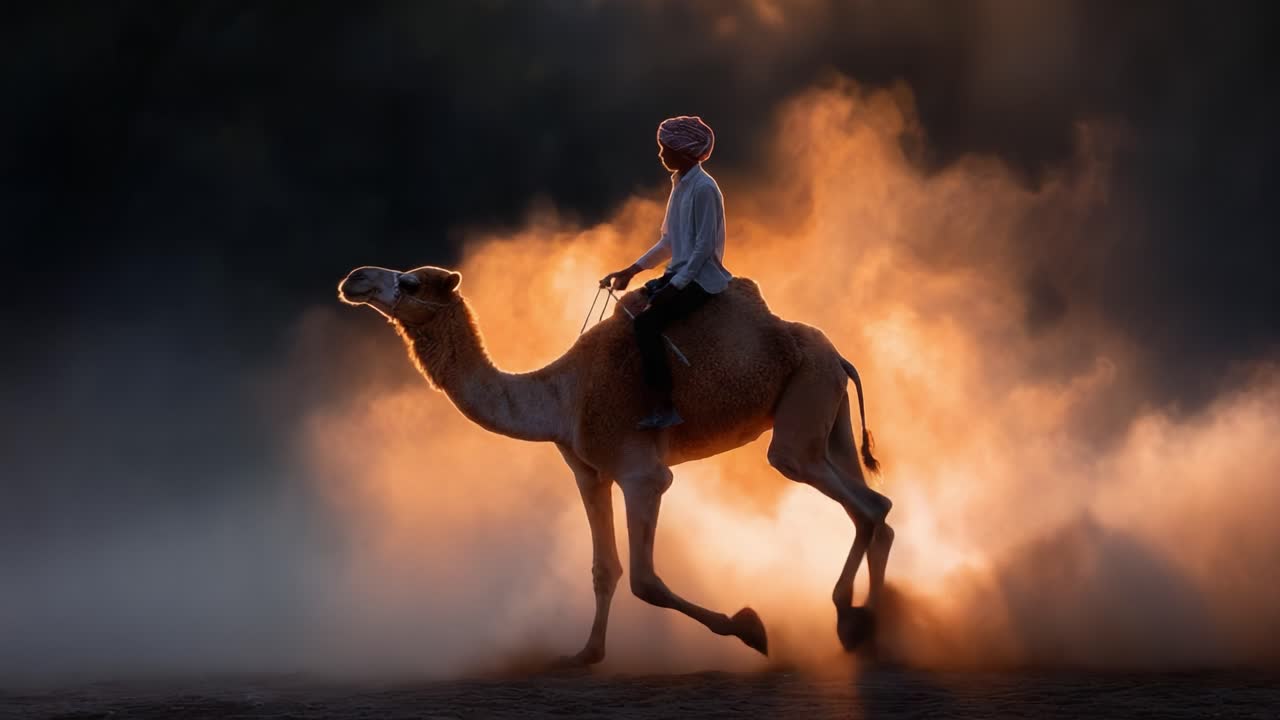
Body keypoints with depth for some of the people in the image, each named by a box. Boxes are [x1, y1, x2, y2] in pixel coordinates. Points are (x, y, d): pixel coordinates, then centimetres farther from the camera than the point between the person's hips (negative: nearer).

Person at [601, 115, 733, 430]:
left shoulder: (703, 189, -15)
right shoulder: (680, 185, 14)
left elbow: (704, 245, -19)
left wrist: (676, 285, -20)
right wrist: (631, 271, 13)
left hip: (701, 278, -10)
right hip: (681, 274, 10)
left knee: (646, 320, -26)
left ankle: (665, 408, -25)